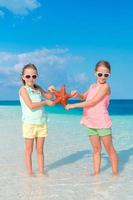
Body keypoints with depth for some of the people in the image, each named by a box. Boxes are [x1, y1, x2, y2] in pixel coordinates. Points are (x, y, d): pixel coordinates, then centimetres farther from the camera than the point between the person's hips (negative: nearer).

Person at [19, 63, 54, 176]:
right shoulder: (23, 89, -6)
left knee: (40, 150, 11)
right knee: (29, 150, 5)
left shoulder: (38, 88, 10)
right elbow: (31, 105, -17)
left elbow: (49, 97, 19)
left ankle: (41, 171, 18)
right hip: (29, 124, -5)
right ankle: (30, 172, 13)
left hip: (42, 123, 5)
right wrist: (46, 102, -10)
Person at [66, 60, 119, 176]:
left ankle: (115, 173, 14)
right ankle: (96, 173, 16)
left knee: (110, 149, 4)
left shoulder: (105, 86, -10)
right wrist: (77, 94, 2)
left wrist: (73, 105, -15)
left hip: (102, 123, -6)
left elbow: (92, 102, -17)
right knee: (96, 150, 11)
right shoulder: (92, 86, 12)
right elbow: (84, 97, 27)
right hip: (91, 123, 7)